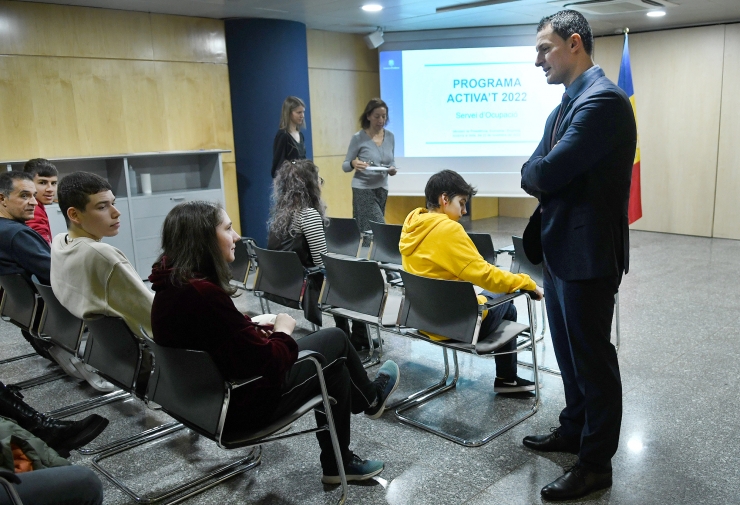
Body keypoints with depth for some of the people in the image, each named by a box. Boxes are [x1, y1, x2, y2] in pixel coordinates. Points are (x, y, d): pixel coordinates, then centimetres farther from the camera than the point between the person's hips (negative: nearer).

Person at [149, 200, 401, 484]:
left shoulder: (172, 284, -2)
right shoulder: (203, 293, -32)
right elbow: (266, 360, -25)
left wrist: (263, 328, -2)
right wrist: (282, 331, -7)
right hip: (238, 403, -9)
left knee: (334, 366, 16)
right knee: (335, 339, 7)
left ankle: (338, 463, 30)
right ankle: (371, 398, 37)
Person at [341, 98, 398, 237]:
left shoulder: (390, 137, 5)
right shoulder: (358, 138, -8)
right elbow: (345, 166, -2)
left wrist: (393, 169, -8)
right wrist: (354, 164, -26)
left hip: (382, 189, 5)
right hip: (363, 189, -5)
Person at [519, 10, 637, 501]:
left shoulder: (603, 99, -19)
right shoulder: (568, 105, 13)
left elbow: (546, 174, -24)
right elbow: (535, 174, 11)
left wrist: (538, 173, -4)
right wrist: (543, 175, -9)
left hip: (587, 254, -9)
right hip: (560, 249, 9)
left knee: (593, 359, 4)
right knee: (569, 352, 21)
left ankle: (596, 464, 19)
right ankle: (575, 429, 39)